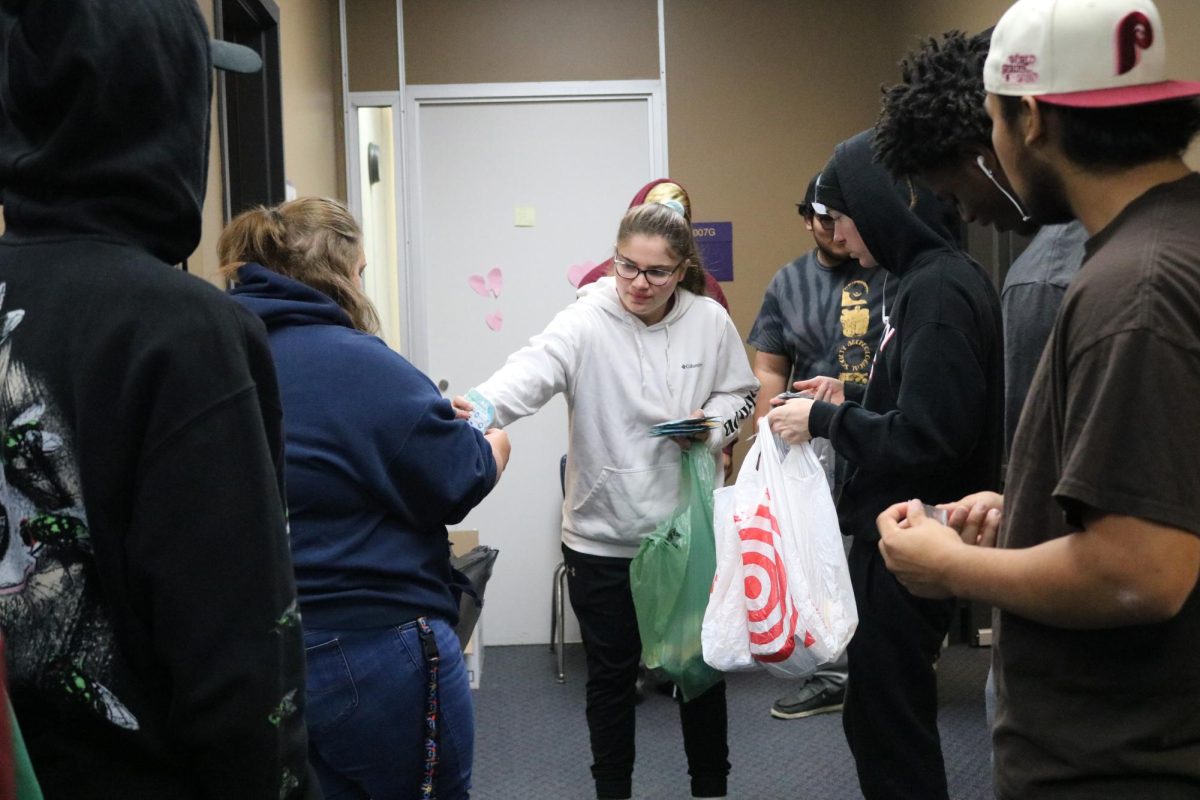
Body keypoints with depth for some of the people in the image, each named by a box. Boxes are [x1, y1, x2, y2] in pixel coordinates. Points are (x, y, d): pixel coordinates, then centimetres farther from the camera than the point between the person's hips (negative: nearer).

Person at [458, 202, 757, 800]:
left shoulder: (710, 321, -3)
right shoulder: (586, 323, -14)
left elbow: (740, 393, 10)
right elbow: (533, 369, -32)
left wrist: (711, 425, -12)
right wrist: (481, 404, -53)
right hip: (603, 537, -2)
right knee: (610, 674, 11)